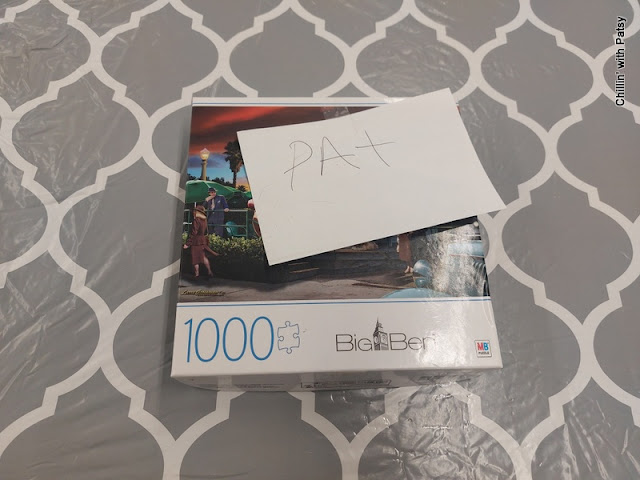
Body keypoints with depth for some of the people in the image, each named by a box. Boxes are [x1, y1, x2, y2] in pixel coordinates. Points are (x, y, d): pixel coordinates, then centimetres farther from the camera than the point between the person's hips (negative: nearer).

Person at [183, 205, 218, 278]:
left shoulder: (196, 220, -17)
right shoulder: (204, 220, 7)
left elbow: (193, 233, -19)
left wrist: (187, 244, -15)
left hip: (196, 242, -8)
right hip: (203, 241, 8)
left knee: (195, 258, 3)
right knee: (203, 257, 17)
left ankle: (197, 274, 10)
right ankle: (209, 271, 16)